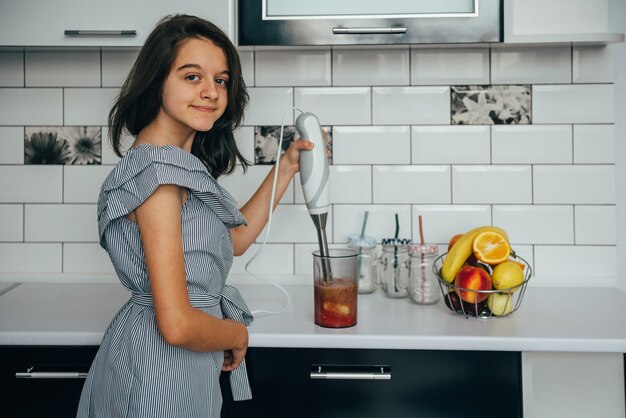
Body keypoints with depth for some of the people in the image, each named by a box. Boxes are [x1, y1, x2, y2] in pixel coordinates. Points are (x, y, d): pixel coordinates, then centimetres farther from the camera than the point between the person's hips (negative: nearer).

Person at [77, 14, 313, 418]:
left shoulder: (182, 165, 5)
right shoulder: (156, 170, -24)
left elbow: (234, 239, 14)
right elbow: (177, 325, -28)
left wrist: (286, 168, 11)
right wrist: (238, 334, -8)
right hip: (159, 376, -9)